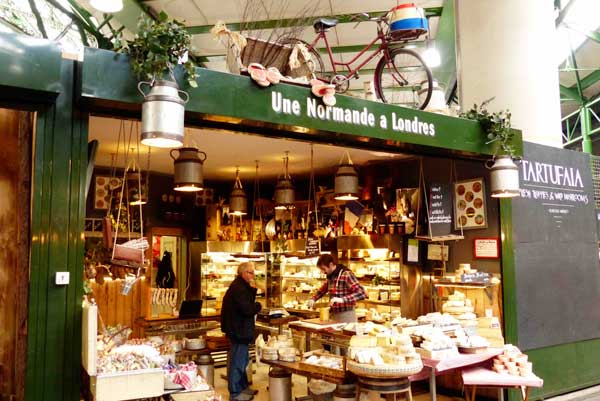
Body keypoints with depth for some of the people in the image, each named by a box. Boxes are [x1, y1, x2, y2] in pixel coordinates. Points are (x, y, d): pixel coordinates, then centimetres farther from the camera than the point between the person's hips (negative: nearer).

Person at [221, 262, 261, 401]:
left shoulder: (240, 286, 12)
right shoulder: (238, 288, -22)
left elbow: (248, 302, 12)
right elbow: (248, 309, -27)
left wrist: (253, 289, -1)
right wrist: (258, 306, -9)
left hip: (239, 330, 11)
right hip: (238, 330, -11)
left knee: (241, 359, 21)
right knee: (237, 361, -1)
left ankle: (243, 387, 34)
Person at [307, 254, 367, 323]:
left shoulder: (346, 275, -17)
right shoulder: (330, 276, 7)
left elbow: (362, 293, -24)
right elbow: (322, 290, 26)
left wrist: (342, 299, -34)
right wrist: (313, 299, 8)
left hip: (346, 316, -7)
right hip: (334, 315, 7)